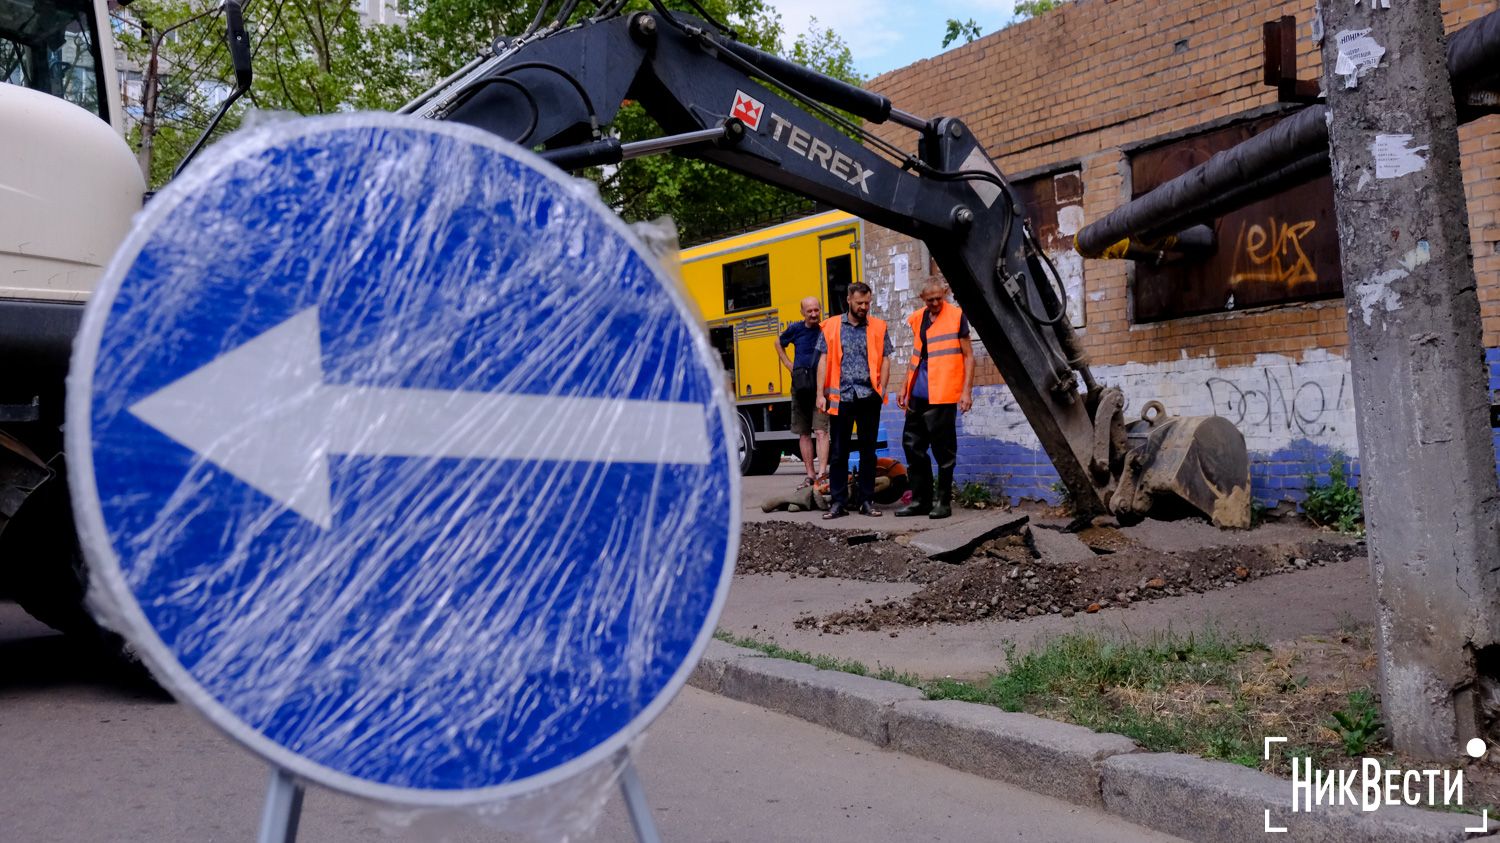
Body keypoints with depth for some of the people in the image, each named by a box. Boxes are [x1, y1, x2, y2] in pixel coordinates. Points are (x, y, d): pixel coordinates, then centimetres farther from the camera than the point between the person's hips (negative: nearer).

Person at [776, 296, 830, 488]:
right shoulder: (796, 329, 2)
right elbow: (779, 344, 23)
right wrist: (789, 365, 9)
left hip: (821, 388, -4)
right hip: (800, 388, 4)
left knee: (821, 432, -15)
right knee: (804, 434, 9)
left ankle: (822, 473, -20)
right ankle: (810, 475, 17)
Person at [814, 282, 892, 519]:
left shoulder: (878, 328, 7)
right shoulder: (831, 327, 6)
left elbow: (885, 360, 6)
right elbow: (824, 361, 4)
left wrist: (881, 390, -6)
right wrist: (821, 394, -2)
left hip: (868, 397, 1)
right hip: (841, 397, 0)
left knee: (868, 451, 7)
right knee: (838, 452, 3)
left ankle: (867, 501, 14)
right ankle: (838, 502, 8)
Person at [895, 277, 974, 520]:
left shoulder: (956, 316, -4)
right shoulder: (918, 319, 12)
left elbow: (968, 356, -4)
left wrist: (967, 390, -11)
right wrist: (905, 387, 18)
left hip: (942, 395, -6)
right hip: (918, 394, 7)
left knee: (943, 449, -1)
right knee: (913, 445, 9)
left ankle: (944, 502, 8)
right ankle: (920, 500, 19)